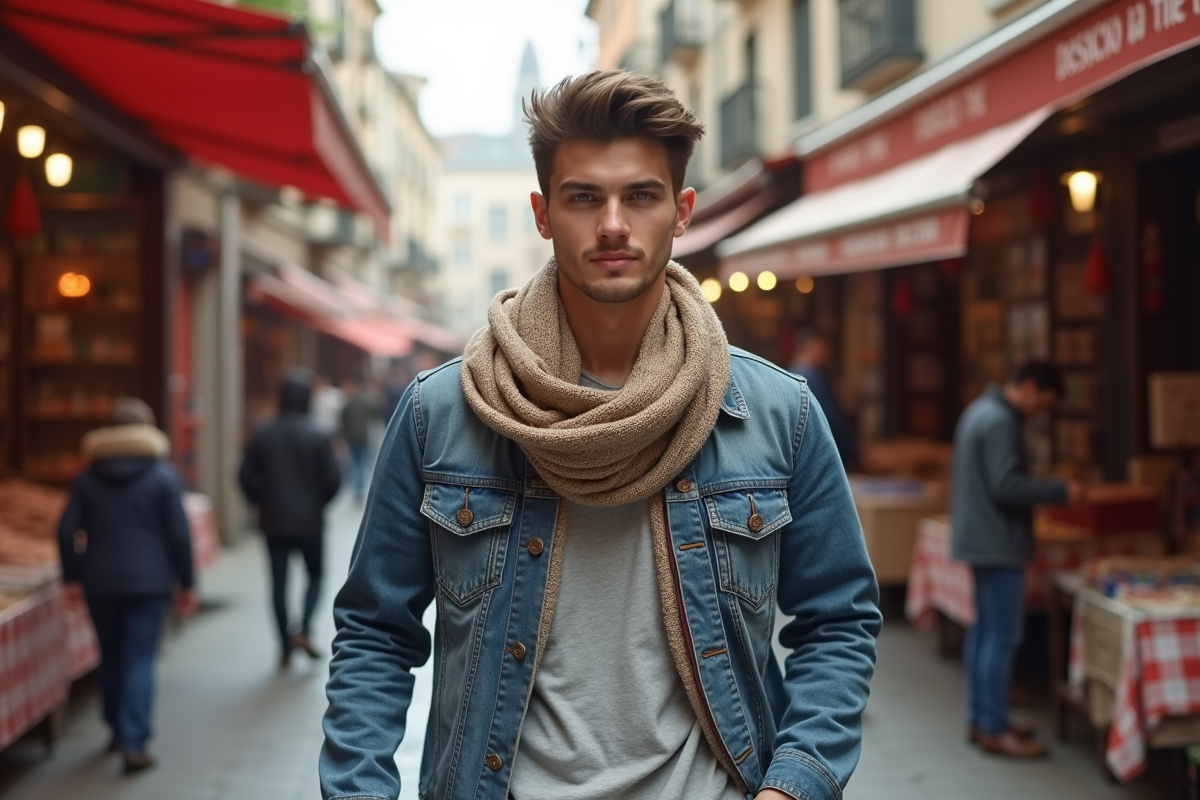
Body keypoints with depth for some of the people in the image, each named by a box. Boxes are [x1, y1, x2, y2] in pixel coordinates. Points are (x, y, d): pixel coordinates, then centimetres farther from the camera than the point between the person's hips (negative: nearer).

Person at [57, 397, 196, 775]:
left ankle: (118, 730, 30)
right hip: (149, 583, -3)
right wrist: (186, 583, 1)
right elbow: (179, 533, -6)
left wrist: (72, 577, 9)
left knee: (111, 657, 17)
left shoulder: (87, 478, 4)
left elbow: (67, 531, 0)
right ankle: (134, 744, -10)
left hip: (100, 583, 3)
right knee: (140, 660, -3)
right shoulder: (163, 476, -4)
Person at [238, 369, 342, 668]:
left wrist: (262, 502, 12)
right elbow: (333, 479, -11)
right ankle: (303, 629, -4)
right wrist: (319, 503, 8)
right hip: (309, 520, -2)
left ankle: (286, 647, 11)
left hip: (274, 521, 2)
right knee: (315, 575, 16)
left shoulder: (263, 435, -3)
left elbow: (246, 476, -3)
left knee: (278, 581, 9)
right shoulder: (318, 436, -10)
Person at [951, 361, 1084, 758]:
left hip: (981, 541, 11)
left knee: (984, 631, 15)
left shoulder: (981, 411, 14)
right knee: (1002, 637, -6)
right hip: (999, 544, -11)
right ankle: (994, 730, -1)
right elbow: (1007, 487, -25)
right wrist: (1061, 491, -17)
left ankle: (980, 718, 22)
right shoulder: (1000, 422, -19)